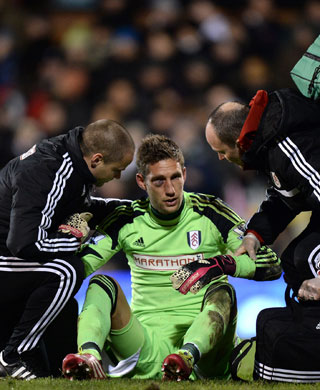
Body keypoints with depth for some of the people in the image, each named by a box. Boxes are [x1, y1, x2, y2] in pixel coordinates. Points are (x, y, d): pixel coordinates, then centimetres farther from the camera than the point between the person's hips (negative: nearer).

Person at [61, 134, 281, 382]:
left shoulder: (209, 212, 1)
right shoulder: (127, 219, 7)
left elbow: (272, 264, -3)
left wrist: (224, 265, -20)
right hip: (146, 347, 2)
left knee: (222, 293, -28)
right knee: (101, 283, -17)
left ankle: (188, 355, -58)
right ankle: (89, 357, -46)